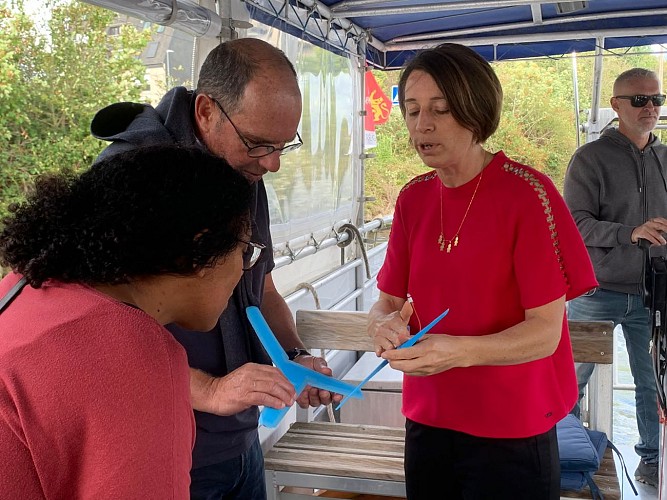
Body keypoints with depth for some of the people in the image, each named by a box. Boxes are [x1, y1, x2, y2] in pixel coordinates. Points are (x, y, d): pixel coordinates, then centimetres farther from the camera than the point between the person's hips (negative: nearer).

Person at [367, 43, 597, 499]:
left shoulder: (528, 193, -14)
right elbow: (388, 302, 5)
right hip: (427, 421, 5)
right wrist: (386, 324, -18)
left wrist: (460, 351, -32)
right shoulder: (413, 198, 3)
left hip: (511, 433, -5)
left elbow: (545, 332, -16)